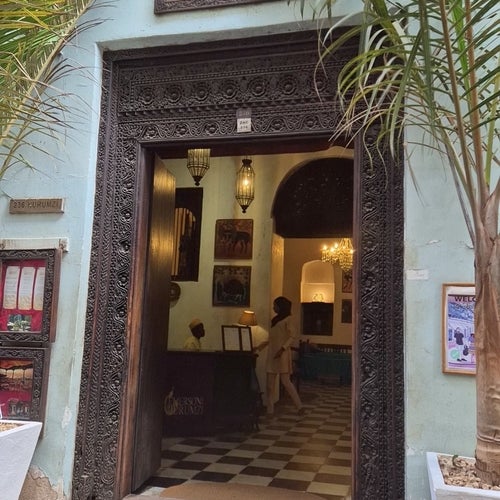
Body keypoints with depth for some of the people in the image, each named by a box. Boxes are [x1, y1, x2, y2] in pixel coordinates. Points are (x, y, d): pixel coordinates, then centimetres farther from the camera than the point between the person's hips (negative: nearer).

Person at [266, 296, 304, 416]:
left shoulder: (287, 319, -7)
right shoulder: (275, 319, 16)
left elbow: (292, 337, -13)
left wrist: (282, 349, -22)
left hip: (282, 354, -8)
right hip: (272, 353, 8)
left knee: (285, 382, -7)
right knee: (270, 384, 5)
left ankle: (299, 406, 4)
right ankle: (270, 410, 10)